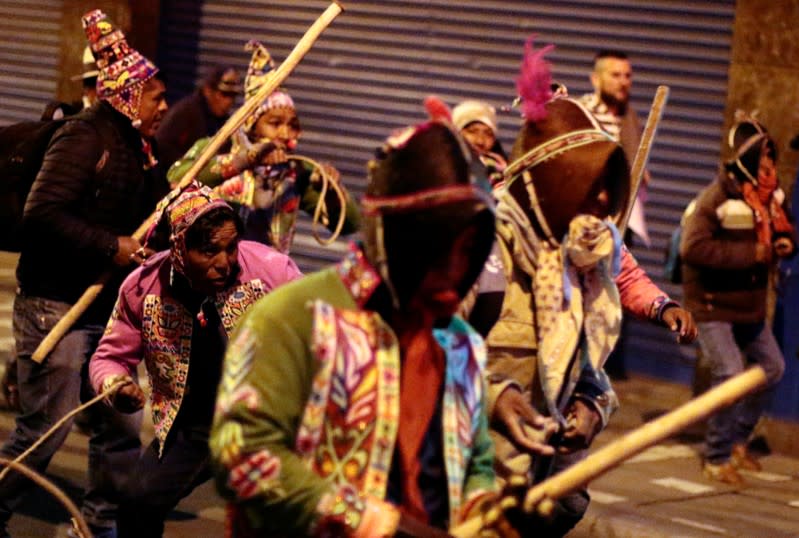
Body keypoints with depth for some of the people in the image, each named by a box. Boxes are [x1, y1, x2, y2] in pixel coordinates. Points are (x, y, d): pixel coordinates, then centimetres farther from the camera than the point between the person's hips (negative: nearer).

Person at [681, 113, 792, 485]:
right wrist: (749, 254, -29)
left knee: (771, 368, 16)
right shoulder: (718, 197, -23)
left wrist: (785, 243, -7)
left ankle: (738, 439, 32)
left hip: (749, 303, 8)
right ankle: (717, 458, 1)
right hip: (712, 303, -8)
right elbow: (693, 247, -31)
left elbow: (784, 228, 19)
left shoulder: (770, 195, 1)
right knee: (730, 376, -14)